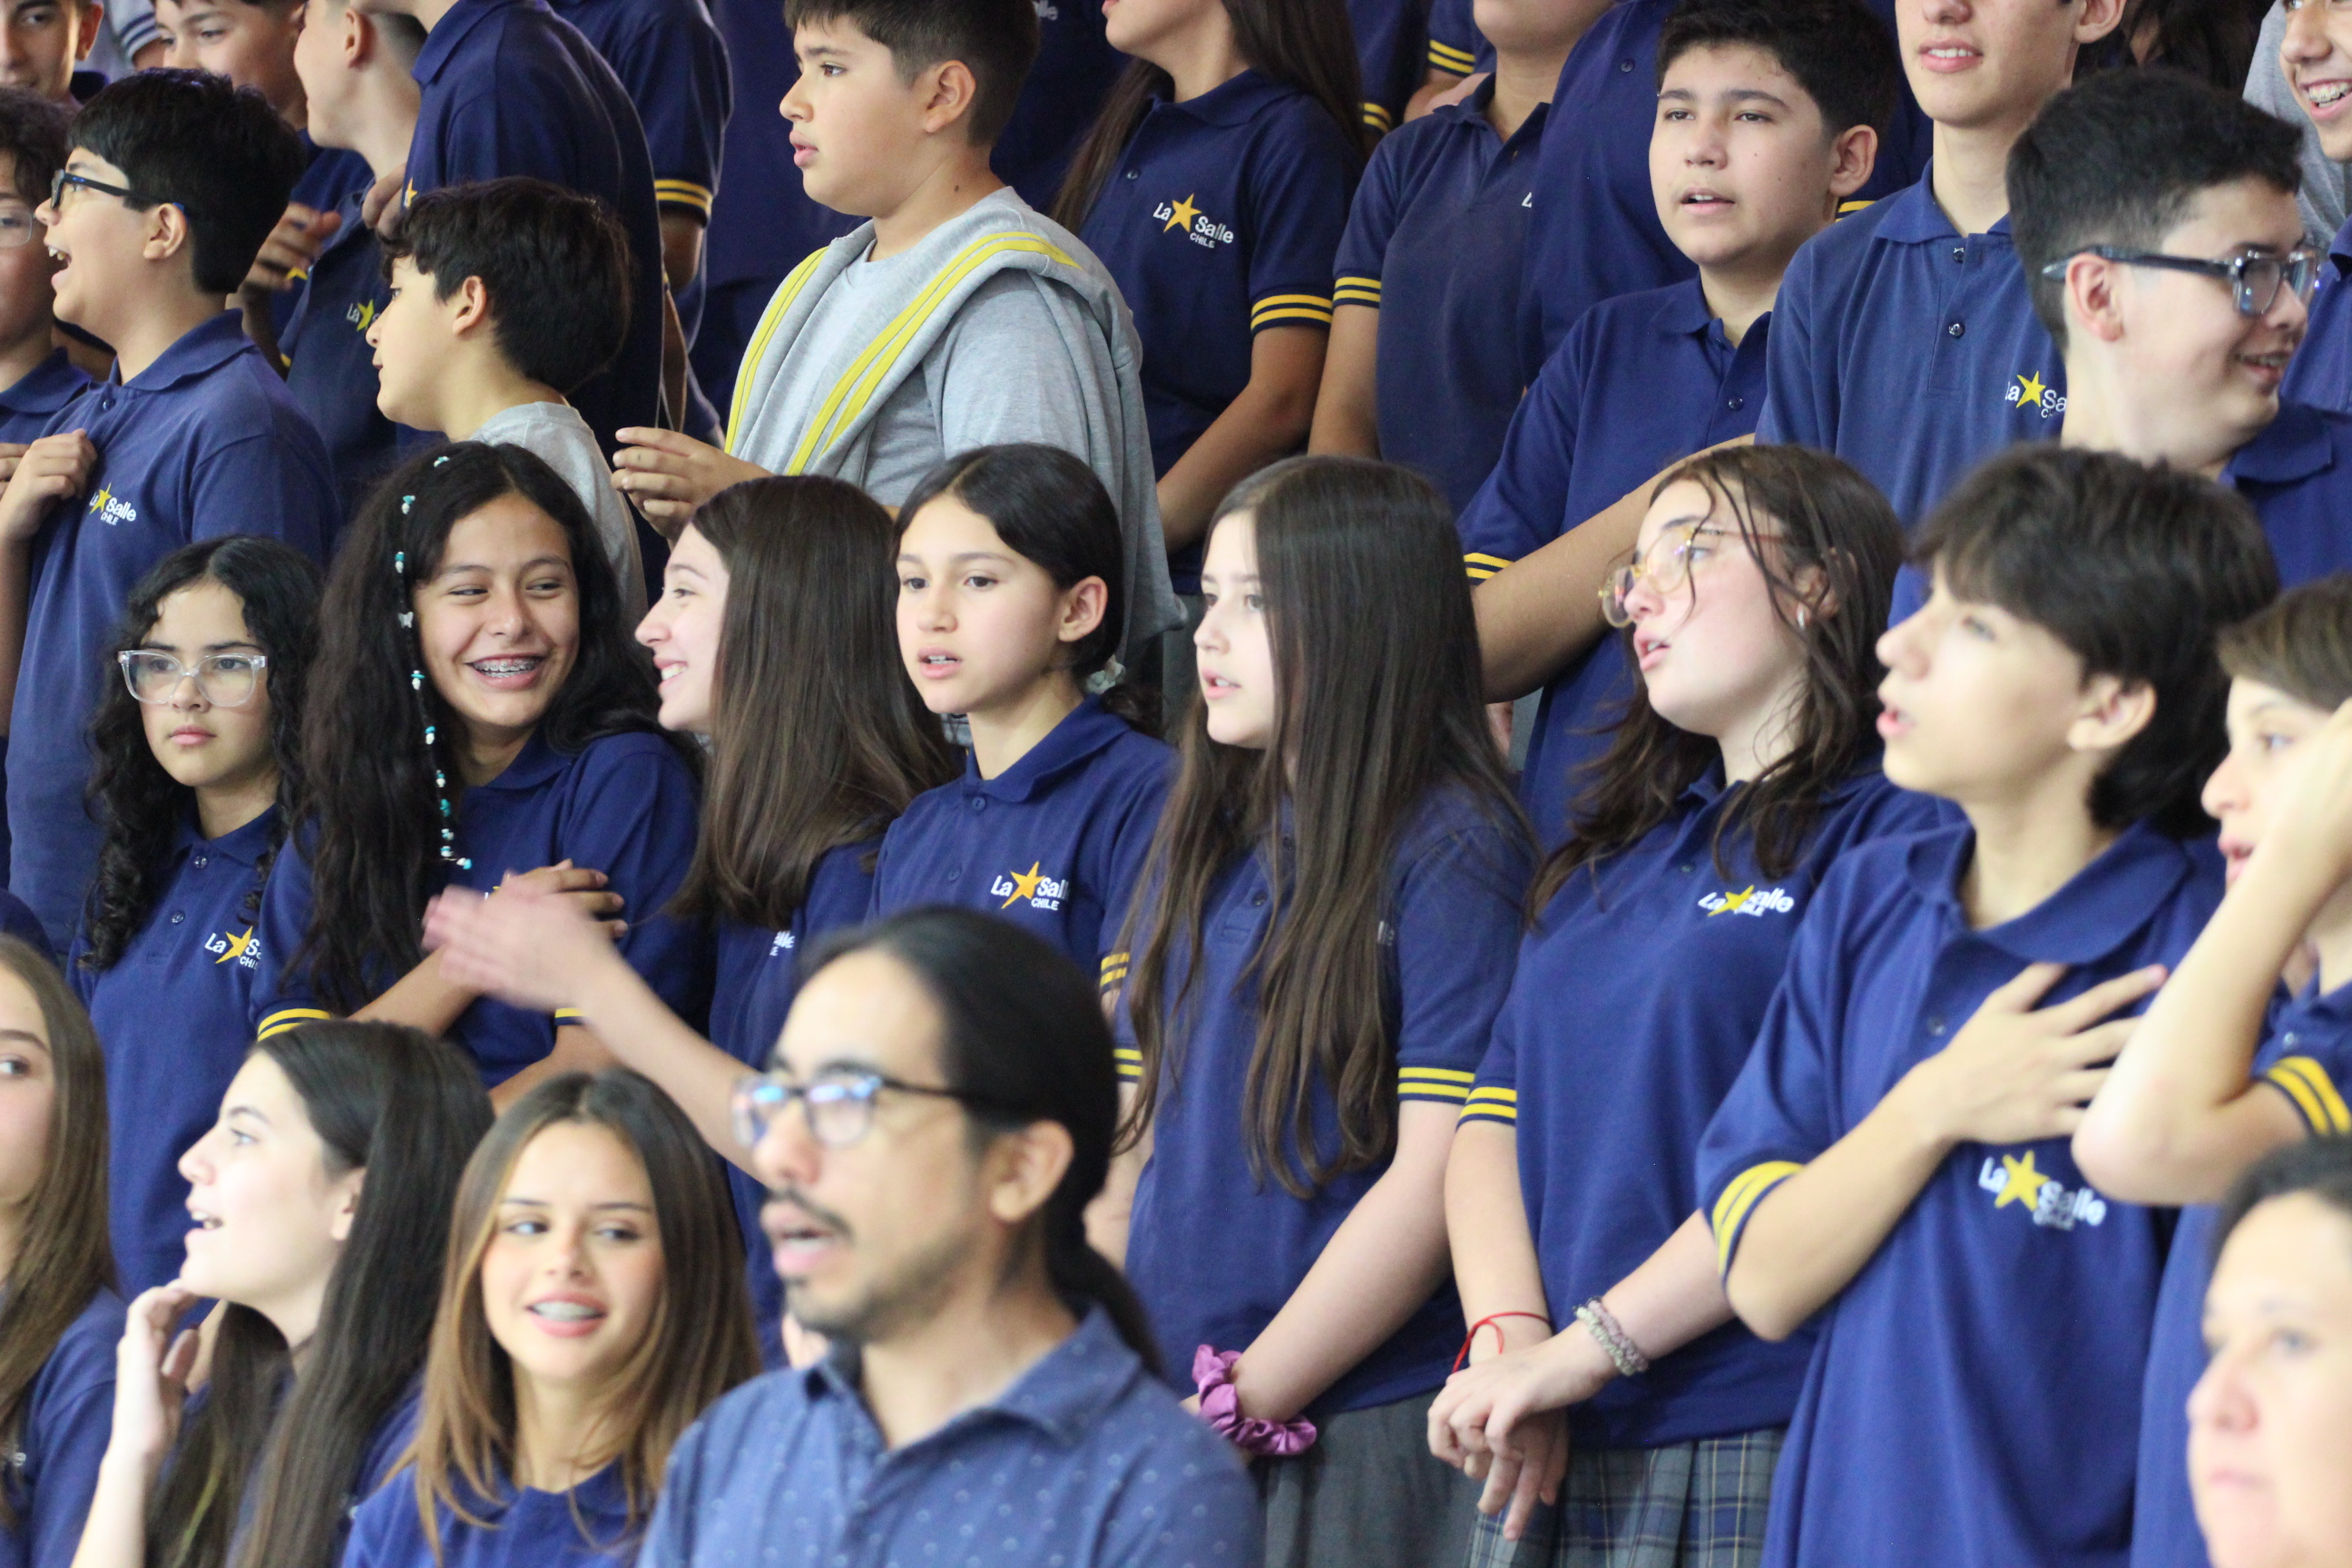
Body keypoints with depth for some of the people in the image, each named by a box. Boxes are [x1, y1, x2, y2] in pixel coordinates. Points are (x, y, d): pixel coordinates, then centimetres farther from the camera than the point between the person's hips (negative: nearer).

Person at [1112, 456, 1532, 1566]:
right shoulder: (1200, 845, 14)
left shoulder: (1451, 852, -8)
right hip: (1156, 1427, 6)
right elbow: (1136, 1140, 15)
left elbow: (1439, 1179, -14)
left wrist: (1242, 1404, -14)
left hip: (1362, 1438, -6)